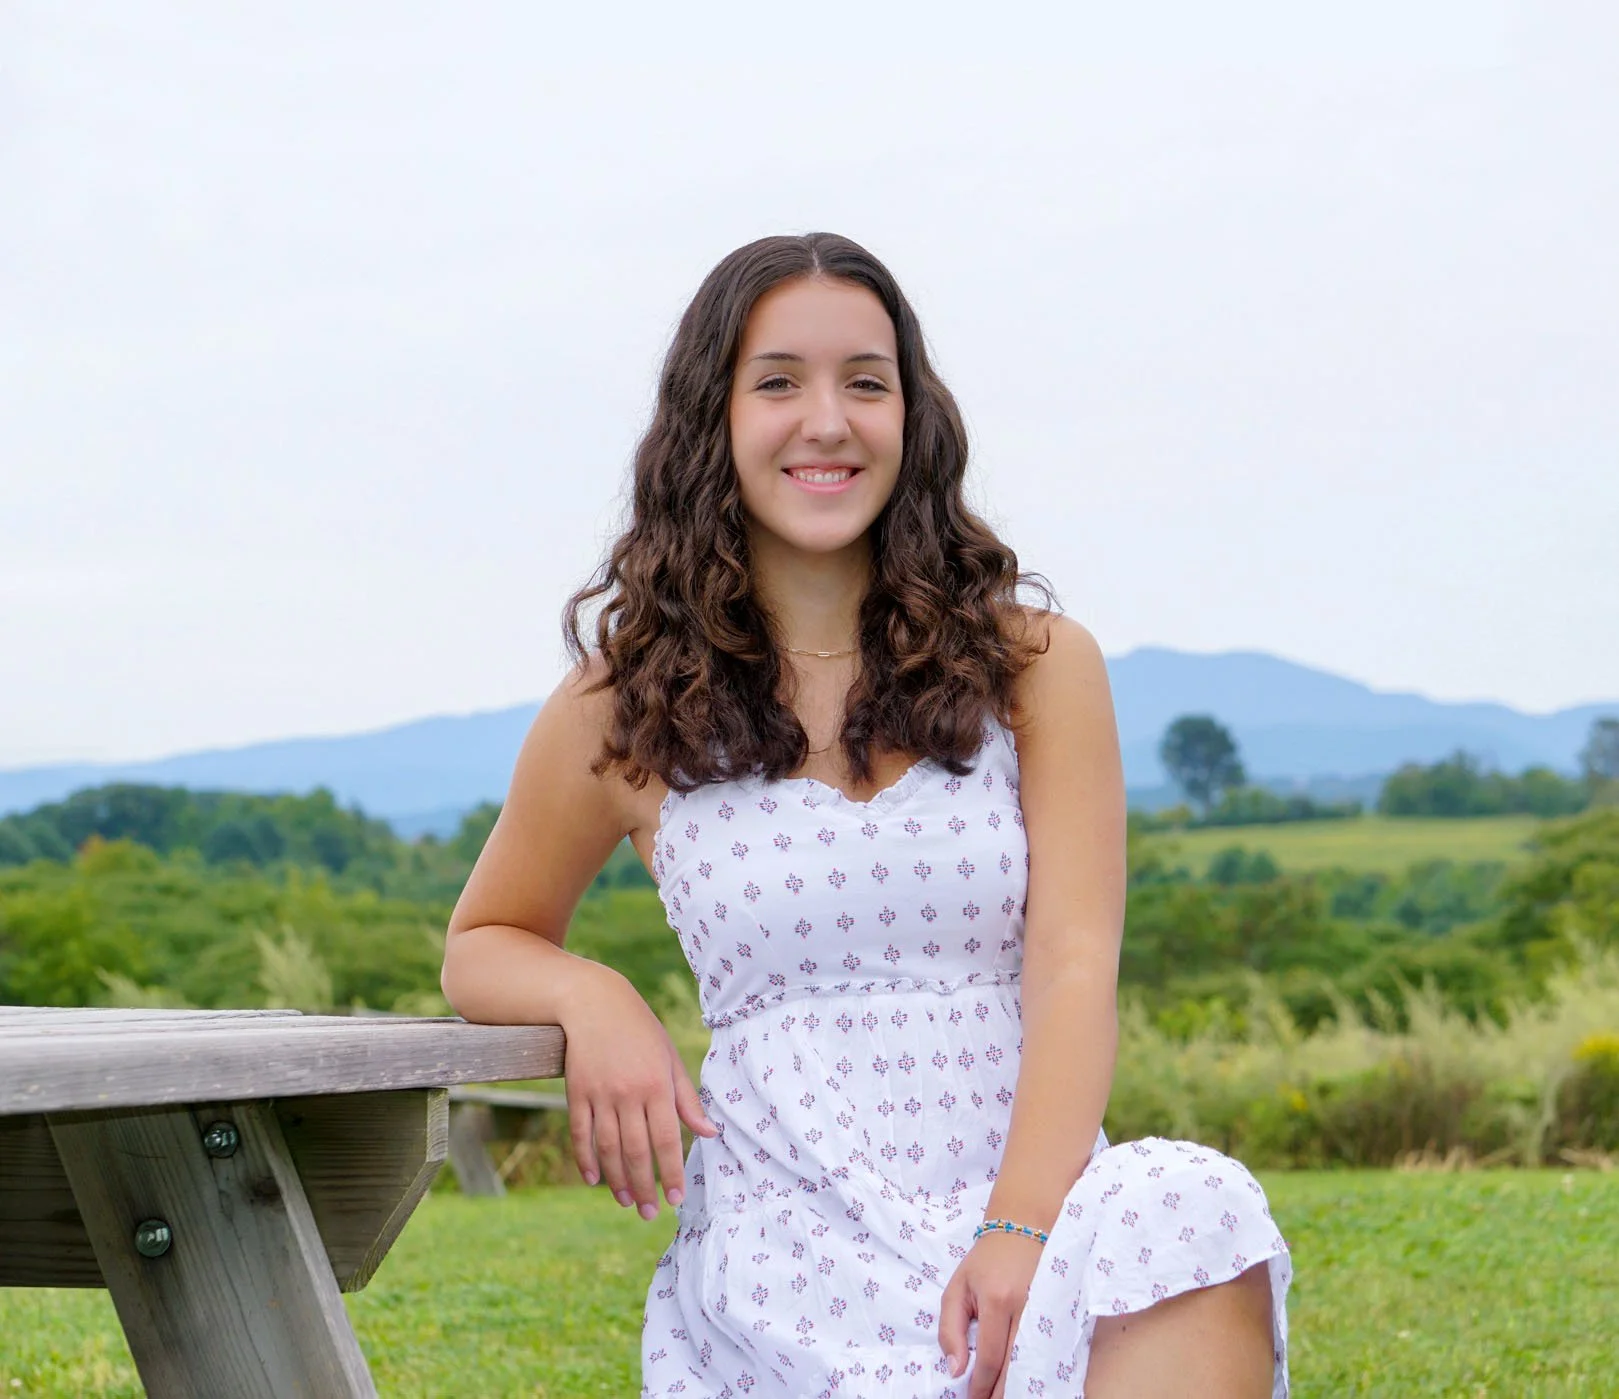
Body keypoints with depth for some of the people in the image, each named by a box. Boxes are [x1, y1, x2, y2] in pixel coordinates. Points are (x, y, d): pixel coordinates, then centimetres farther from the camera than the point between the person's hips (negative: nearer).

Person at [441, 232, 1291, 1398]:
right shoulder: (623, 711, 9)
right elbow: (485, 945, 24)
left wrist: (1023, 1226, -19)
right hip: (789, 1237, -1)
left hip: (1035, 1195, 2)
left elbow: (1075, 964, -2)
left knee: (1197, 1221, -34)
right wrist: (595, 999, -2)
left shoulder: (1033, 663, 9)